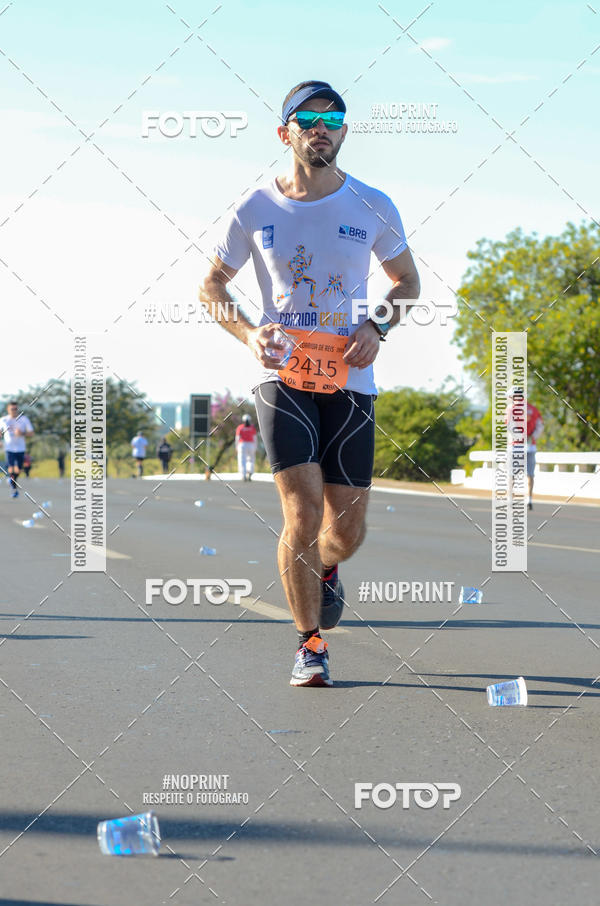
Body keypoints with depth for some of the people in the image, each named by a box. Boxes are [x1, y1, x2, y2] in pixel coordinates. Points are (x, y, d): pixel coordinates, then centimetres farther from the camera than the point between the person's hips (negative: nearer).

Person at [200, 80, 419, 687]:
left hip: (350, 381, 2)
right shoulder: (255, 211, 0)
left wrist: (377, 326, -4)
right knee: (303, 512, -15)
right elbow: (211, 286, 11)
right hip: (283, 378, -1)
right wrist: (248, 334, -7)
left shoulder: (373, 208, 2)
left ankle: (324, 569, 41)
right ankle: (310, 643, 1)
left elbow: (406, 280, 16)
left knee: (347, 530, 3)